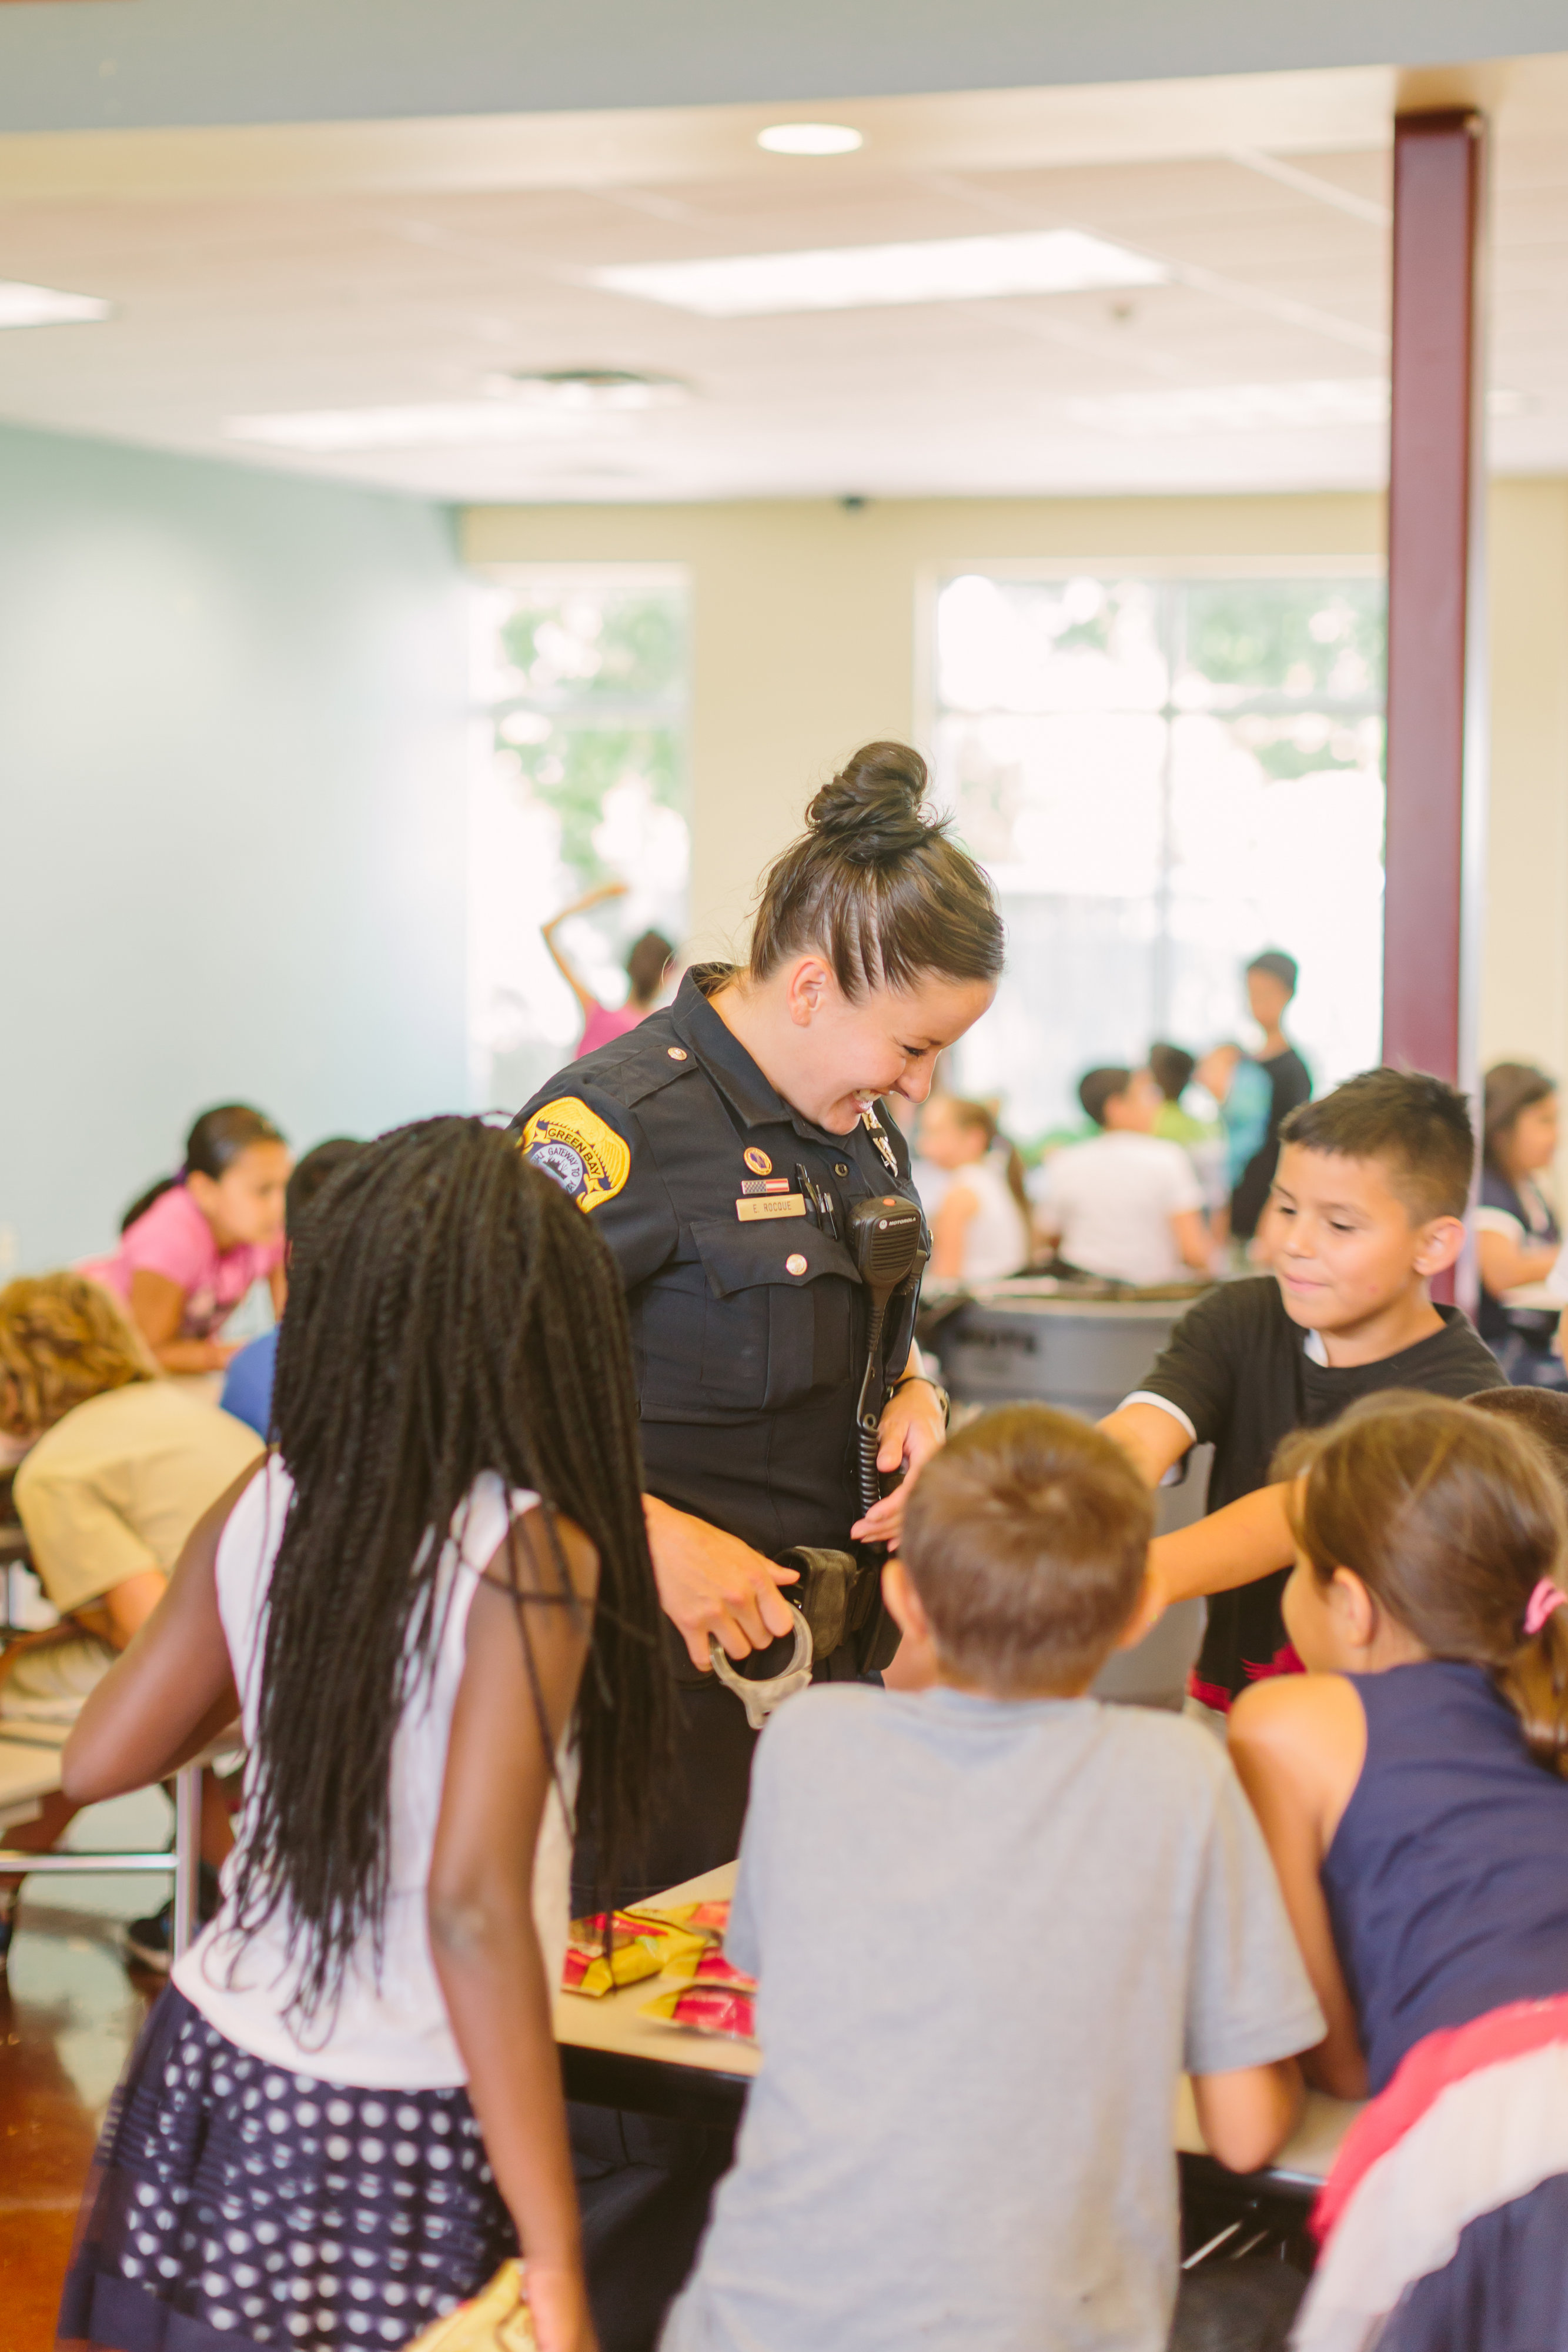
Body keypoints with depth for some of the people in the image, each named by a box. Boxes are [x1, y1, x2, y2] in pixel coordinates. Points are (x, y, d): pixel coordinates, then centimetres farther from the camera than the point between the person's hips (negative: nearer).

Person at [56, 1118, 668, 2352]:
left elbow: (100, 1758, 8)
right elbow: (473, 1905, -23)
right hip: (397, 2138, -5)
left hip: (208, 2066, 5)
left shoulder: (264, 1506, -3)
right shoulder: (530, 1547, -18)